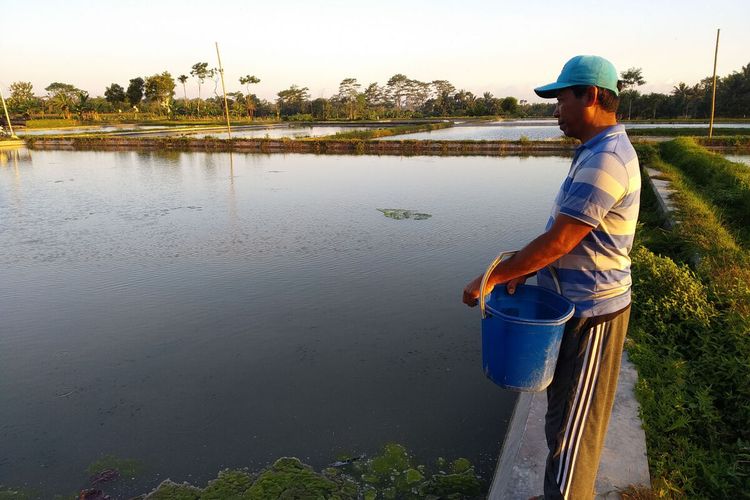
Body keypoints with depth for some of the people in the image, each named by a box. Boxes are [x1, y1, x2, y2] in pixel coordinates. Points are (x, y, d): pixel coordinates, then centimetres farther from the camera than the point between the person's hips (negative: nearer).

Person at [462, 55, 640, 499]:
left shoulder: (605, 161, -24)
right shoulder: (599, 152, 10)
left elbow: (557, 242, -27)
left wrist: (491, 278, -19)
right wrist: (522, 269, 3)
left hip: (591, 314, -10)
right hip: (575, 303, 10)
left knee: (573, 425, 5)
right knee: (565, 412, 23)